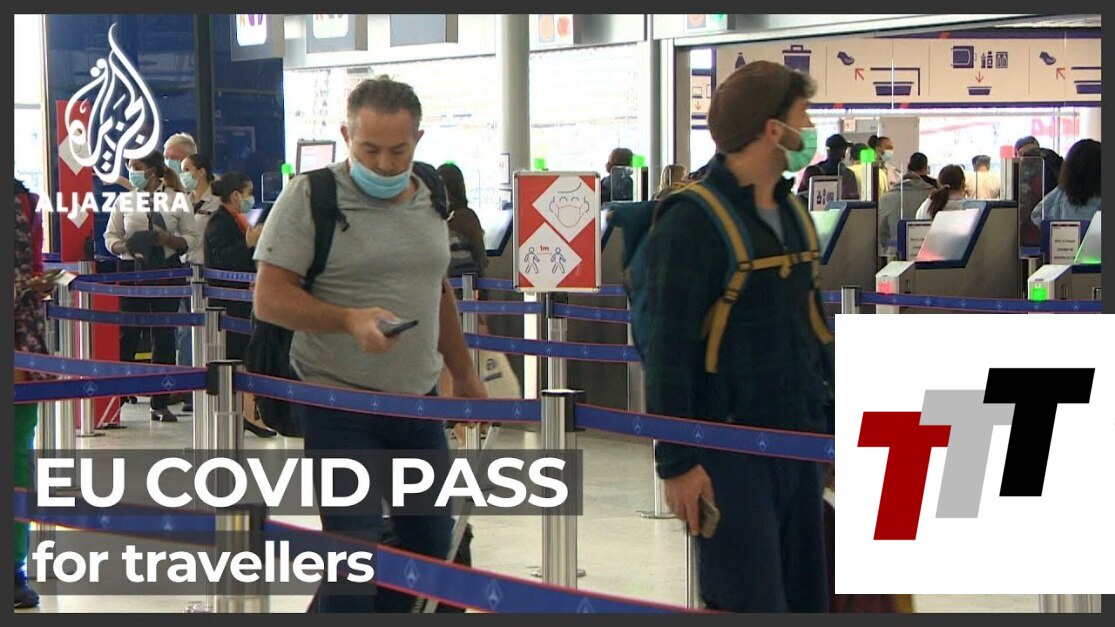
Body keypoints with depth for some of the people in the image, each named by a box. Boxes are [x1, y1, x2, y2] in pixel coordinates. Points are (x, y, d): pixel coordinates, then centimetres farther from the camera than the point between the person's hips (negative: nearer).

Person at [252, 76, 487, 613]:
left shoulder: (430, 199, 10)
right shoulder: (310, 196, -10)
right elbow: (268, 299, -14)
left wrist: (464, 372, 25)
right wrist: (350, 320, -27)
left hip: (418, 404, 6)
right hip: (340, 409, -6)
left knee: (431, 544, 12)